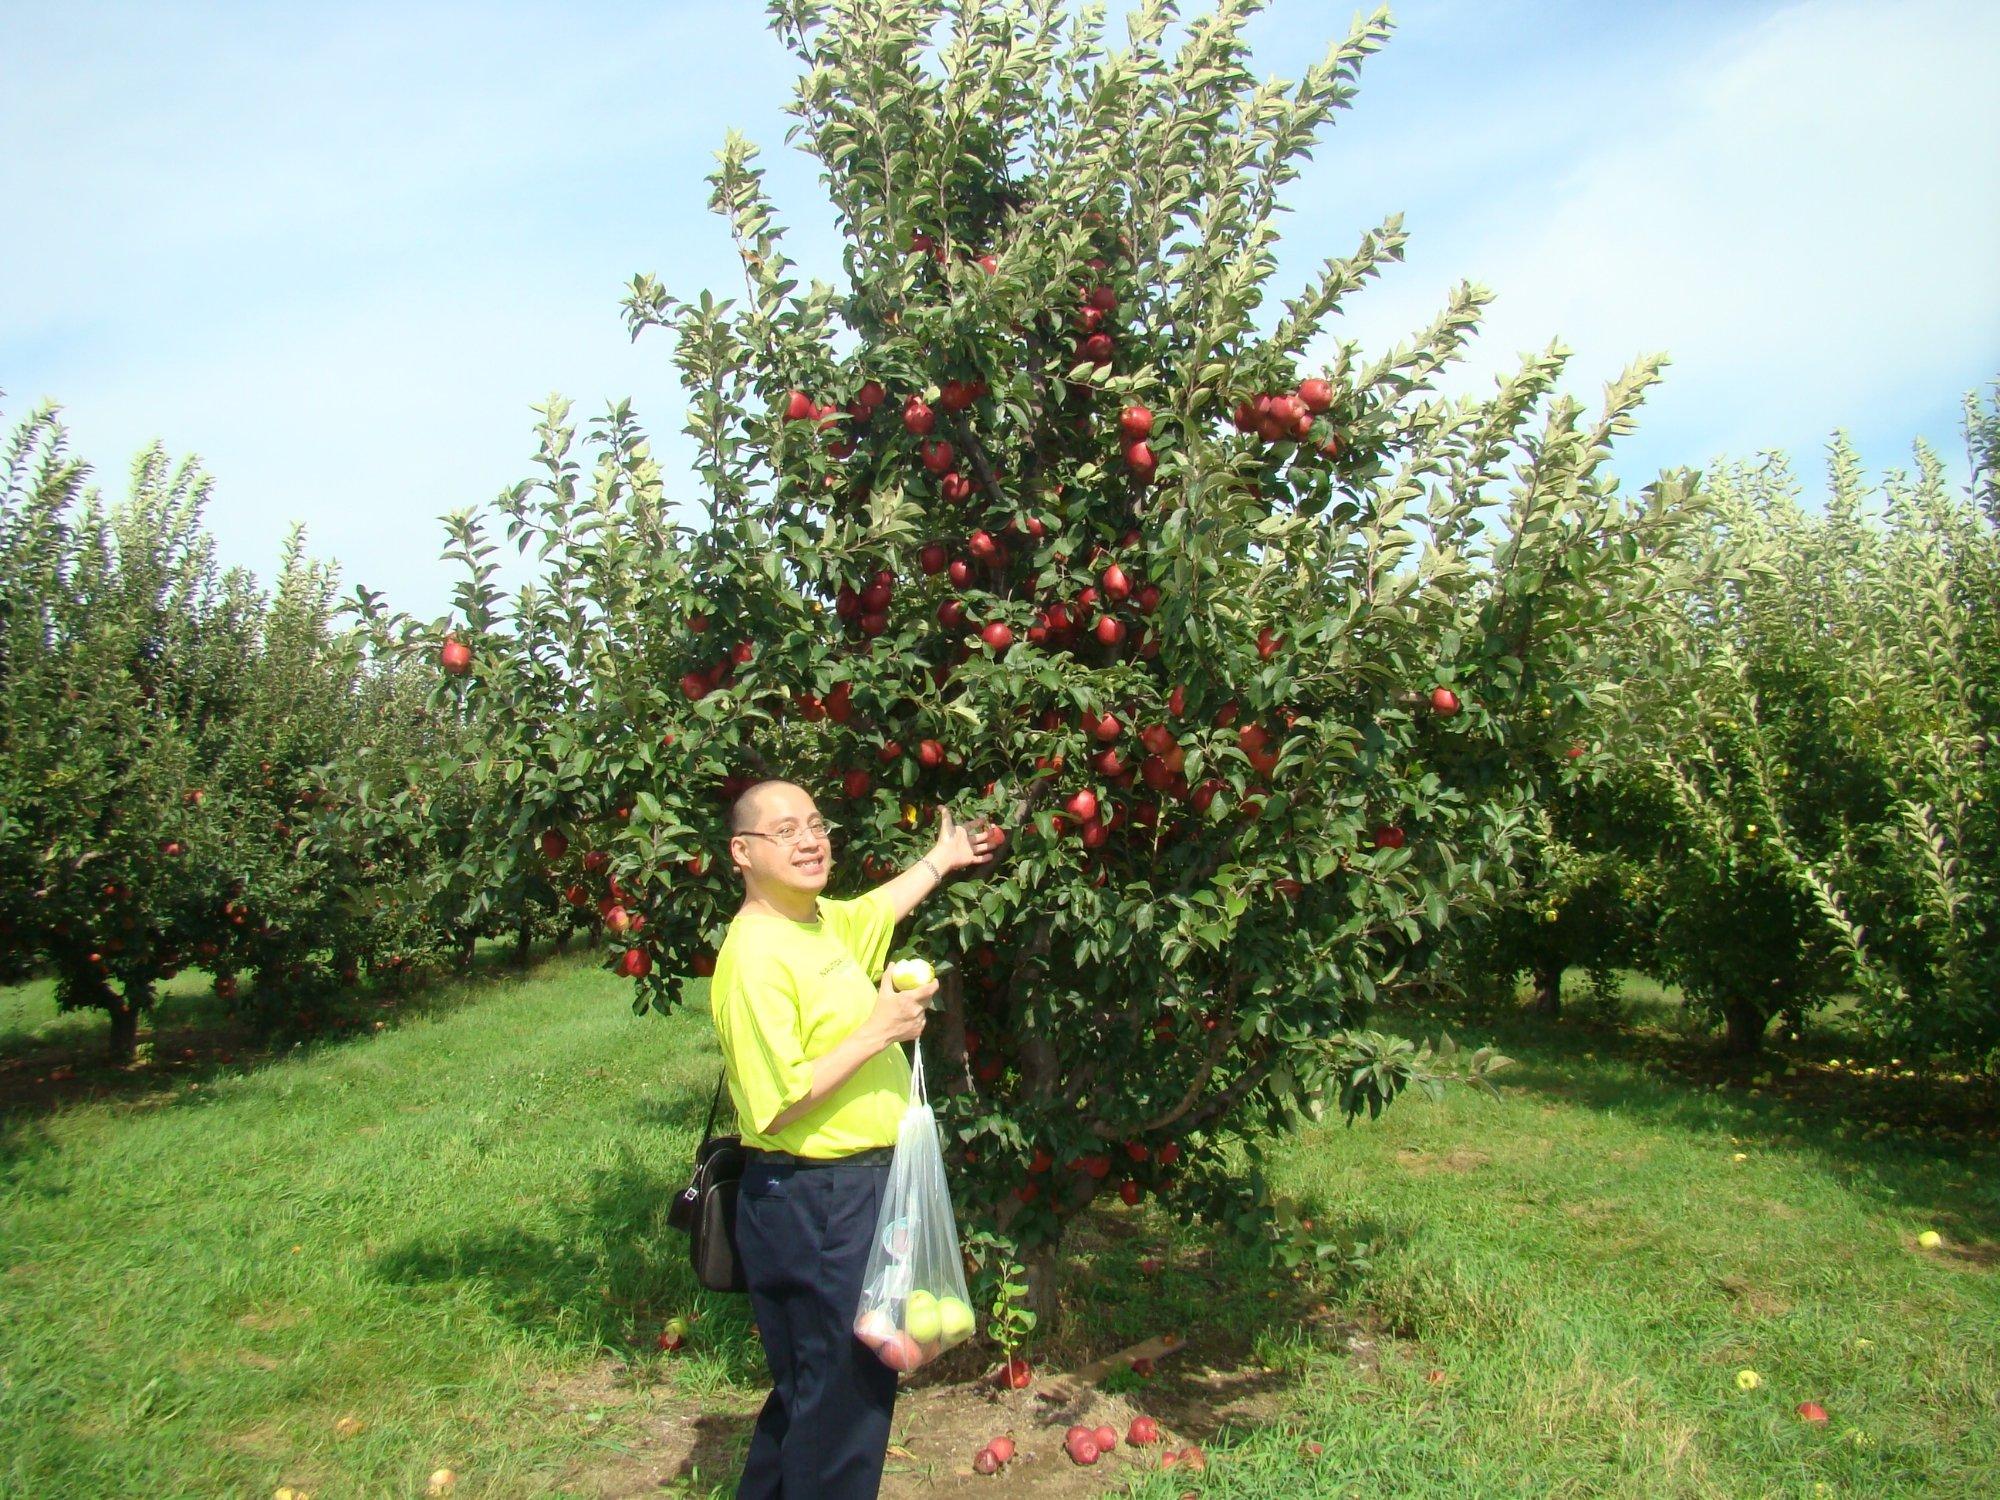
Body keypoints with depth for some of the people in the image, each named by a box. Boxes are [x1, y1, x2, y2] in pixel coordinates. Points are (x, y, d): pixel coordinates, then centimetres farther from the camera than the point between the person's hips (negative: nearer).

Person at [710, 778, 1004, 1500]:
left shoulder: (821, 920, 6)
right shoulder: (755, 956, -22)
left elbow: (879, 907, 31)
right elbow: (777, 1109, -25)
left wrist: (942, 859, 37)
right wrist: (879, 1032, -22)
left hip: (858, 1189, 9)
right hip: (813, 1202, -9)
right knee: (845, 1396, 2)